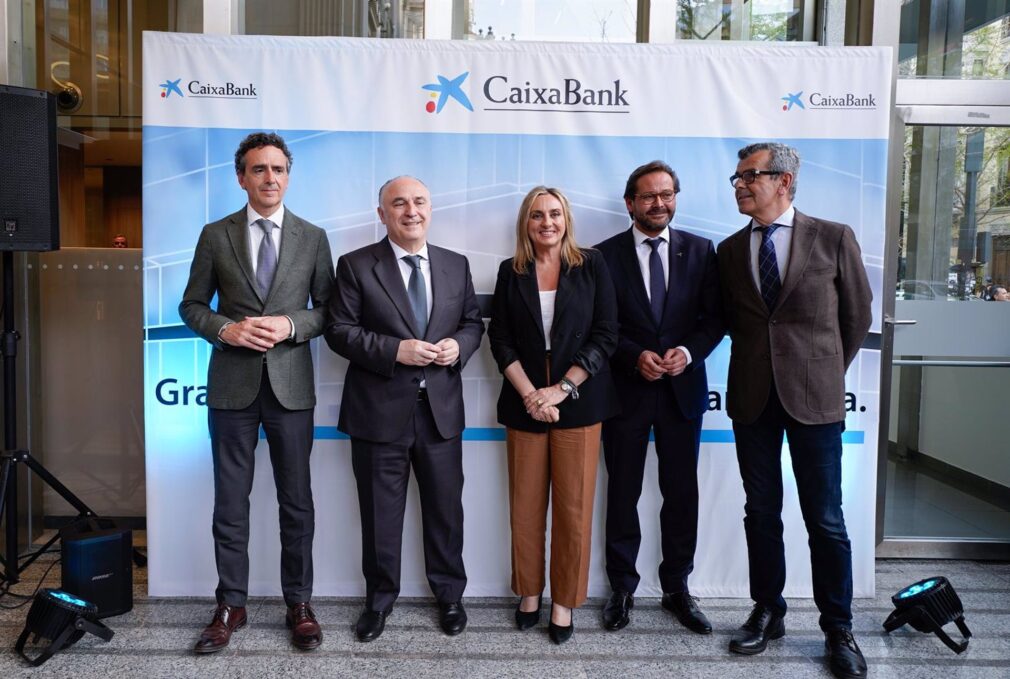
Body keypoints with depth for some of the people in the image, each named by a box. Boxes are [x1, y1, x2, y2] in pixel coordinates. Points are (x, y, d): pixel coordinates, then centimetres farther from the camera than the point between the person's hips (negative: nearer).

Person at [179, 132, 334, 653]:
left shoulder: (312, 237, 5)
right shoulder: (215, 235, 5)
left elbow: (327, 308, 6)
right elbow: (192, 305, 8)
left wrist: (291, 325, -13)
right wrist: (226, 329, -11)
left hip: (291, 384, 0)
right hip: (232, 384, 1)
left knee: (297, 502, 7)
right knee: (230, 502, 8)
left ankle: (299, 604, 22)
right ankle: (231, 605, 23)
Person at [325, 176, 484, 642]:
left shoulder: (456, 265, 8)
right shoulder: (356, 266, -3)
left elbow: (473, 322, 13)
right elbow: (339, 331, -7)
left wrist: (459, 345, -9)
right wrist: (394, 350, -20)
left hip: (441, 409, 3)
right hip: (380, 411, -2)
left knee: (445, 509, 14)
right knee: (380, 513, 11)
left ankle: (449, 595, 34)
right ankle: (380, 599, 32)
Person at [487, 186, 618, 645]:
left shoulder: (592, 266, 3)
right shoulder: (511, 272, 8)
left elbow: (606, 335, -2)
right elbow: (500, 340, 4)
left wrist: (561, 389, -11)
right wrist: (529, 393, -10)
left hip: (579, 402, -1)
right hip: (525, 402, 1)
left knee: (574, 508, 2)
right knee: (525, 507, 5)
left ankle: (564, 602, 17)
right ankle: (529, 592, 23)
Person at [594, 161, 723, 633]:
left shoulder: (700, 251, 4)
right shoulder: (606, 255, -1)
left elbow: (714, 318, 2)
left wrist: (688, 352, -15)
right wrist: (636, 356, -17)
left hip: (682, 388, 2)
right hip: (626, 390, -1)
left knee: (682, 494, 10)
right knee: (622, 494, 9)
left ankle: (677, 589, 26)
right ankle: (622, 589, 24)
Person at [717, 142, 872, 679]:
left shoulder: (834, 239, -2)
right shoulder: (730, 250, 7)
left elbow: (857, 316, 5)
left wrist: (826, 371, 9)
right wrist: (759, 358, 7)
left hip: (814, 396, -3)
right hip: (752, 398, 3)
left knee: (825, 520, 4)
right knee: (761, 512, 11)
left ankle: (838, 630, 20)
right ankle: (767, 612, 27)